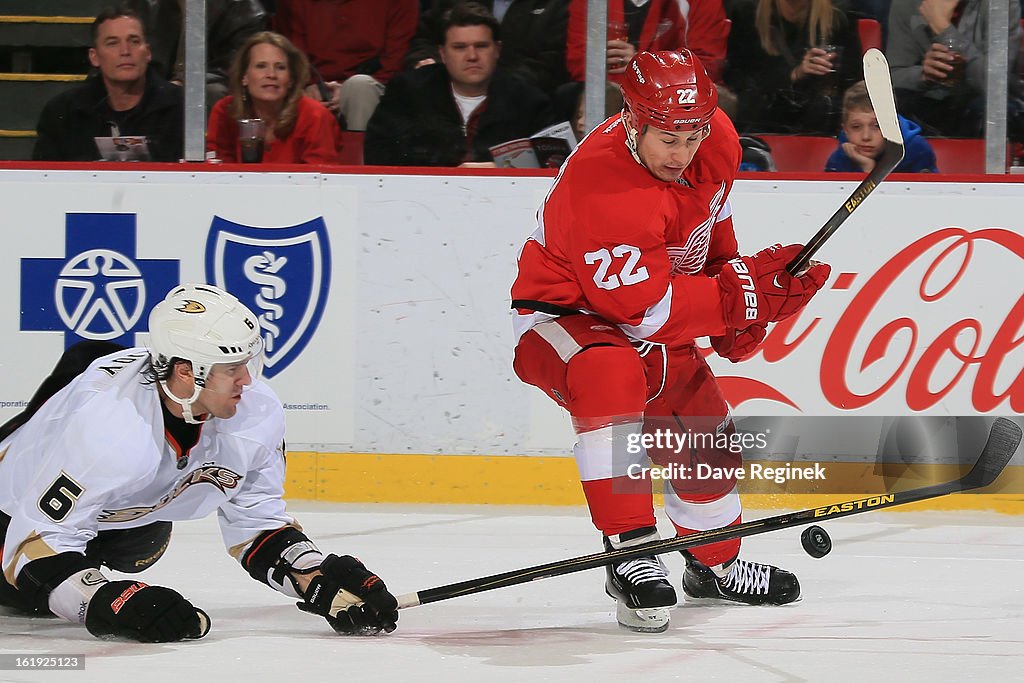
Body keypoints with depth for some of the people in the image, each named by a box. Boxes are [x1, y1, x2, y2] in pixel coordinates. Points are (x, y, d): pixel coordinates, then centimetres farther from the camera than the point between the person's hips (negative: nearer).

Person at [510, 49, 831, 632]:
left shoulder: (716, 141, -11)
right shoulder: (600, 186, -36)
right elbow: (646, 310, -32)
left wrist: (735, 310, 5)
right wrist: (746, 293, -30)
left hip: (654, 325, 8)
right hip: (562, 316, -8)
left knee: (708, 441, 14)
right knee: (610, 376, -39)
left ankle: (716, 565, 44)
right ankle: (631, 554, -36)